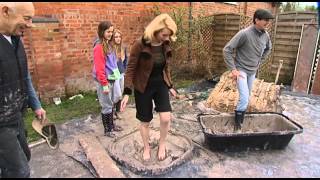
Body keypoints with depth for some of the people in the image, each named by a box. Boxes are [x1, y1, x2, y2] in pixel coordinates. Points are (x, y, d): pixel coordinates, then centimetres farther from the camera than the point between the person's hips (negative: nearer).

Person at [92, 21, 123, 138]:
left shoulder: (109, 45, 10)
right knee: (107, 106, 5)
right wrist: (104, 84, -18)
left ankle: (111, 124, 35)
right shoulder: (99, 47, -16)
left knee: (111, 103, 18)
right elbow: (99, 68, -19)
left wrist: (115, 76, 11)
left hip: (112, 78, 8)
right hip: (104, 80, -8)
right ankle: (107, 130, 22)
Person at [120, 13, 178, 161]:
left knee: (166, 118, -8)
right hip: (143, 88, -3)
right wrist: (127, 93, -20)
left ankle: (162, 144, 21)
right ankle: (146, 147, 35)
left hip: (161, 85, 4)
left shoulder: (166, 45, -3)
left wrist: (170, 86, 14)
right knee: (145, 121, 10)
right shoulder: (140, 45, -20)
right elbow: (131, 69, -16)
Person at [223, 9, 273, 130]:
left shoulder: (266, 35, 0)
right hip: (241, 70, -6)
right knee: (244, 99, -16)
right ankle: (237, 123, 2)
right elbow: (227, 50, -20)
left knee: (246, 98, 15)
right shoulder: (244, 34, -20)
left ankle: (241, 120, 32)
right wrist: (233, 69, -20)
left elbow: (268, 49, 23)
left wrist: (260, 61, 13)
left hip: (253, 71, 7)